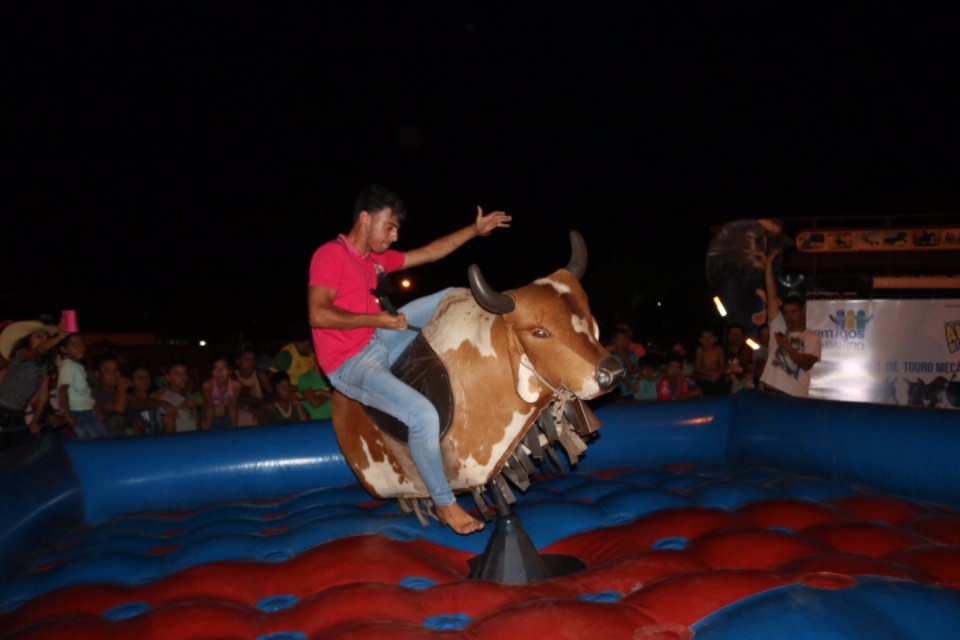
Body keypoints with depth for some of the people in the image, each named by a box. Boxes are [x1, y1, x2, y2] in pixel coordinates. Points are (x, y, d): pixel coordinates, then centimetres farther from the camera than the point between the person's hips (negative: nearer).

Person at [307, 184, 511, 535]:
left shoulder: (377, 258, 12)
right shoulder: (331, 255, -14)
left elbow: (429, 253, 19)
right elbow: (318, 314, -24)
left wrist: (475, 230, 15)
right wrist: (379, 319, -22)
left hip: (380, 343, 9)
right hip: (350, 364, -9)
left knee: (451, 298, 8)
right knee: (424, 415, -27)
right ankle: (444, 503, -6)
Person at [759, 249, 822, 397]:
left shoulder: (812, 337, 5)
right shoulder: (779, 327, 10)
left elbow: (806, 364, -9)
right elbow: (771, 293, 7)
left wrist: (787, 346, -17)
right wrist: (768, 263, 4)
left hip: (794, 396, -2)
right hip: (770, 391, 2)